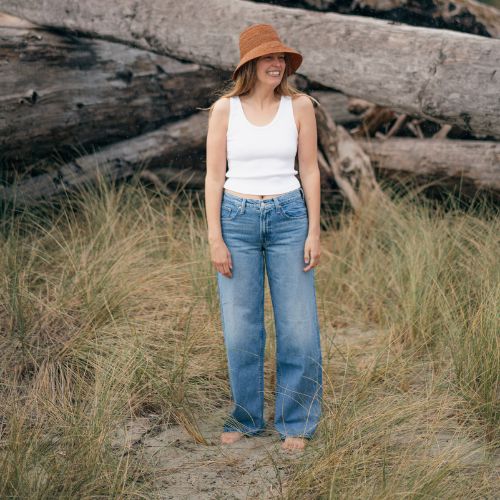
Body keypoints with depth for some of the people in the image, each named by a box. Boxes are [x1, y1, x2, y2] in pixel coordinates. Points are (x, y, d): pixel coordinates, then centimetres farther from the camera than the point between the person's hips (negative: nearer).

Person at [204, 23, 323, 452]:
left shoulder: (299, 106, 1)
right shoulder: (225, 109, -1)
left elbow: (310, 170, 4)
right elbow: (214, 175, 0)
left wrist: (314, 232, -1)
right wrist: (215, 239, -6)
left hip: (289, 217, 0)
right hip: (237, 219, 0)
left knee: (298, 327, 1)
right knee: (241, 328, 5)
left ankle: (296, 423, 18)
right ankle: (246, 418, 24)